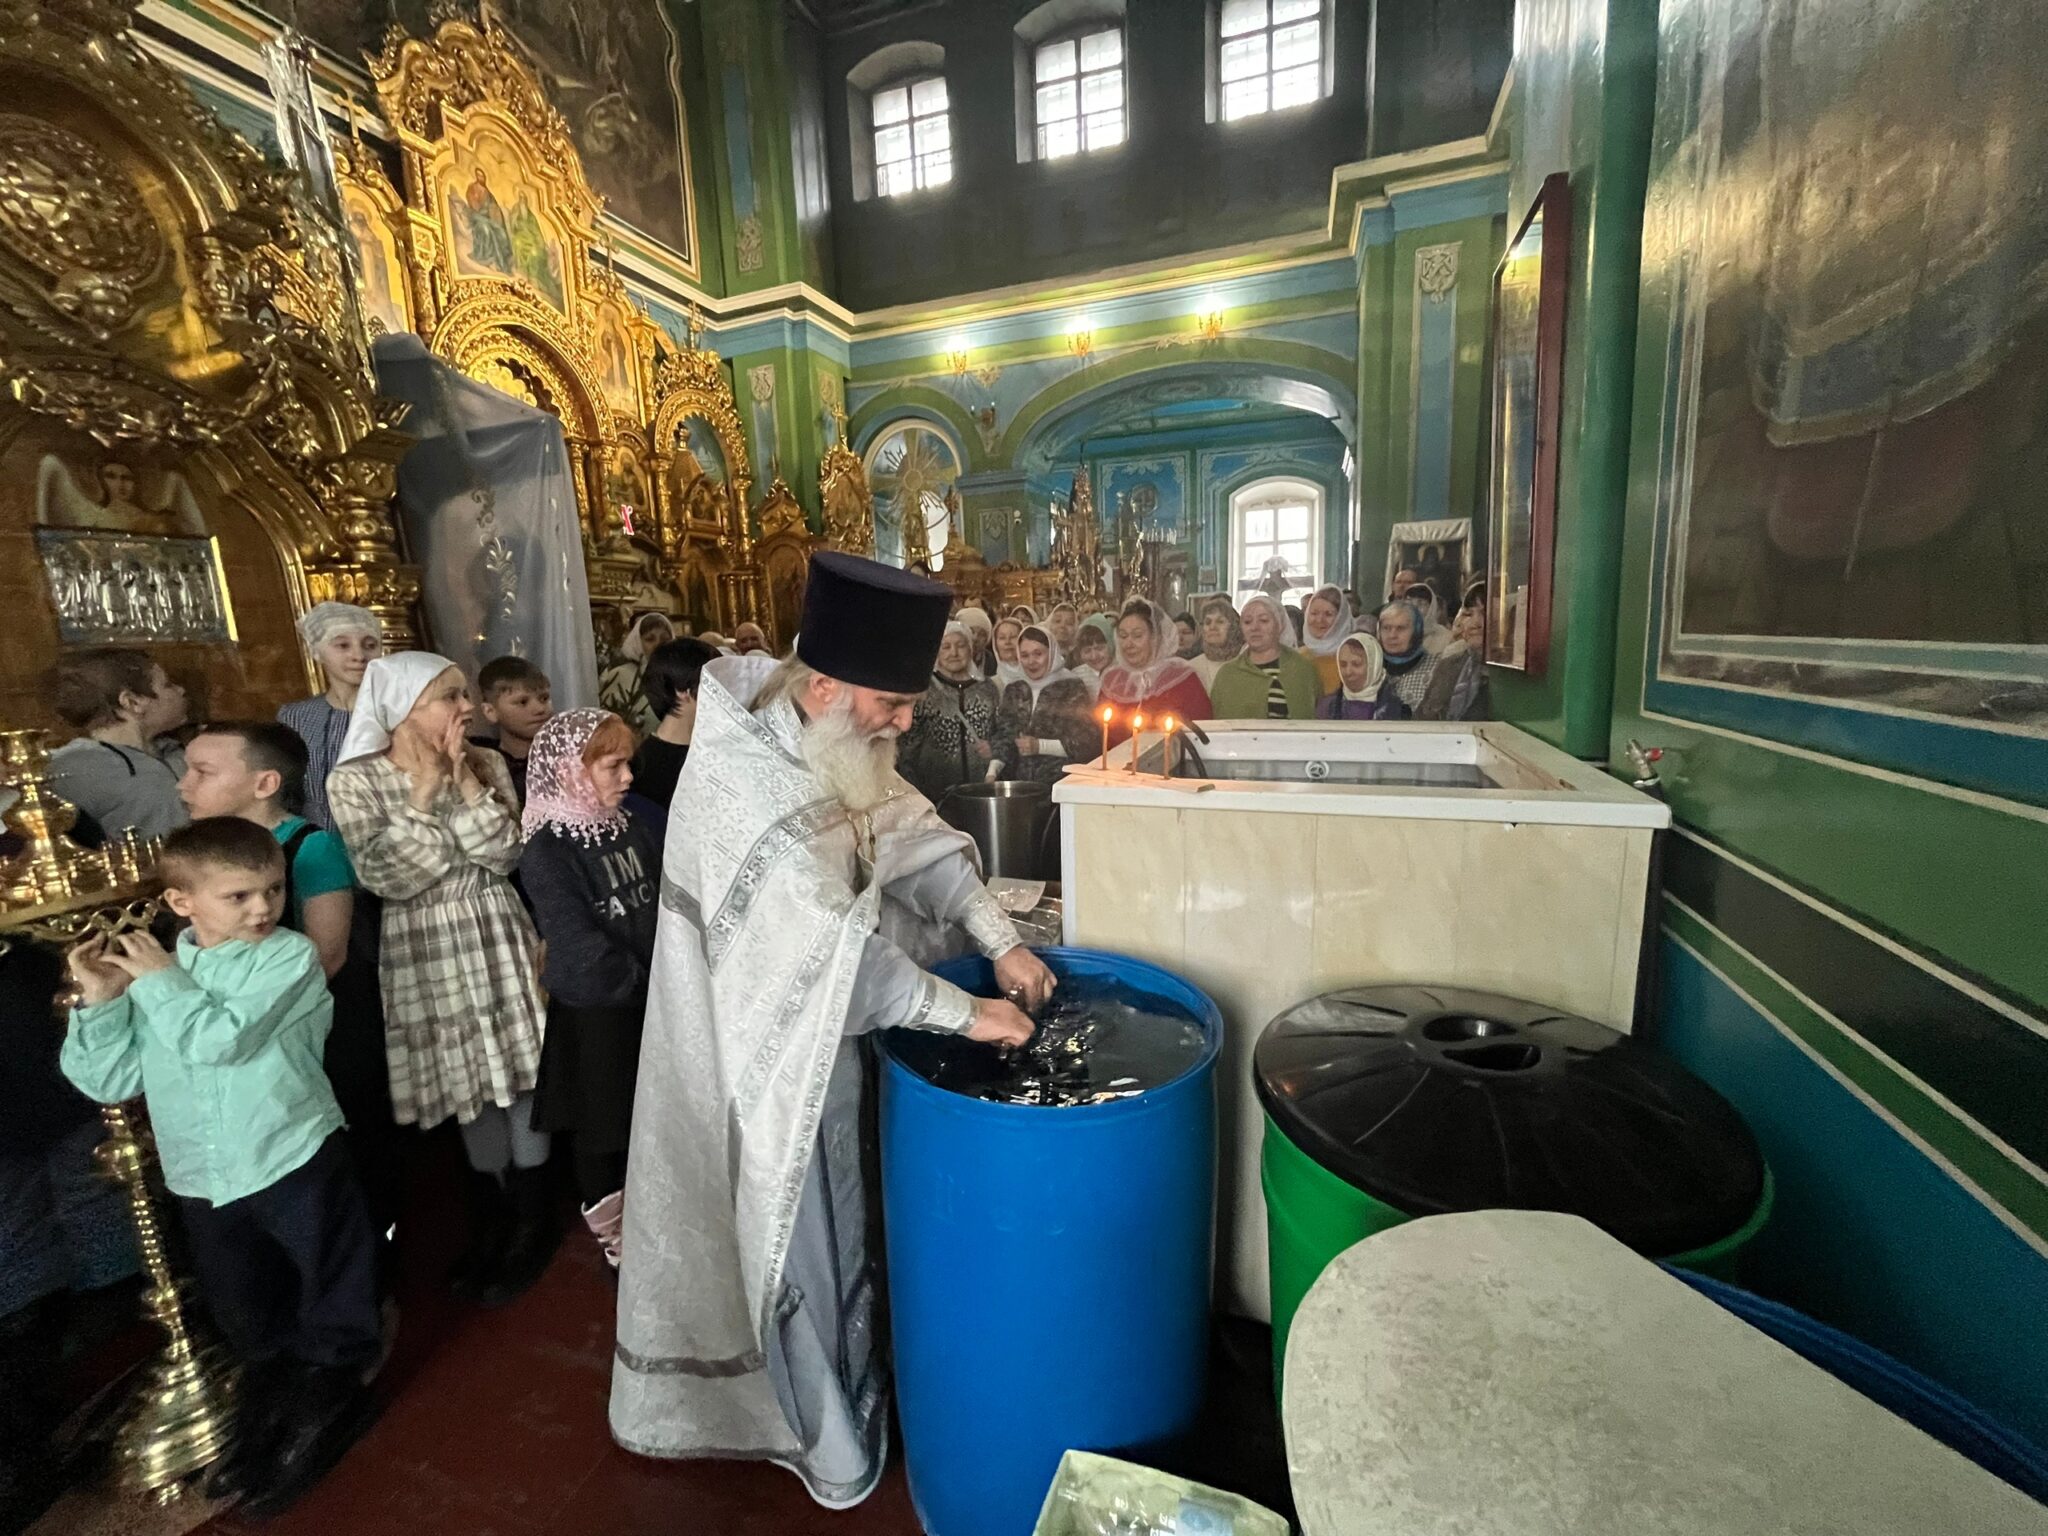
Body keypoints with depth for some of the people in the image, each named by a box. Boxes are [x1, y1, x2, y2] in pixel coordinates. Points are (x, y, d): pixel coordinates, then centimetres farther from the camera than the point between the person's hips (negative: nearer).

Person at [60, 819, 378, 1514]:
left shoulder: (290, 956, -14)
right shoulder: (154, 972, 3)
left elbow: (220, 1039, -25)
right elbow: (107, 1080, 4)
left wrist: (159, 979, -12)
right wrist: (100, 1001, -8)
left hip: (296, 1163, -5)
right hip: (203, 1183, 5)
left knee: (331, 1301, 11)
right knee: (247, 1318, 25)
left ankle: (331, 1399, 36)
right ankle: (276, 1415, 47)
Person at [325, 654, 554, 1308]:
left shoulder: (487, 765, 0)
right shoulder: (354, 782, -6)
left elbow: (503, 857, -8)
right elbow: (388, 876, -15)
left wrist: (466, 781, -15)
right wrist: (425, 790, -17)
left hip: (498, 941, 1)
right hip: (426, 953, -1)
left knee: (520, 1073, 7)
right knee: (470, 1086, 13)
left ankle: (532, 1222, 26)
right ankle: (491, 1220, 36)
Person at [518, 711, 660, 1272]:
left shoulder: (631, 826, 2)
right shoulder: (546, 850, -18)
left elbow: (666, 901, 5)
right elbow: (576, 941, -21)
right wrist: (636, 981, -16)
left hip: (654, 997, 6)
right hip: (594, 1008, -6)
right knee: (602, 1120, 14)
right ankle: (611, 1228, 35)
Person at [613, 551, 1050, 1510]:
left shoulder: (833, 744, -4)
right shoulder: (739, 775, -30)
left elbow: (915, 838, 2)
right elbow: (835, 945, -33)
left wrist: (1000, 940, -9)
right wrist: (966, 1013, -26)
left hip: (827, 1034, 7)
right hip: (772, 1052, -7)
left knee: (839, 1226, 25)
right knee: (803, 1244, 14)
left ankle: (848, 1392, 51)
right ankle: (835, 1448, 40)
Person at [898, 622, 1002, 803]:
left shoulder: (987, 688, 7)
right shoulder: (922, 692, -3)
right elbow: (907, 745, -1)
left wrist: (993, 747, -3)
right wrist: (916, 794, -6)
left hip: (981, 788, 3)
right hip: (936, 792, -3)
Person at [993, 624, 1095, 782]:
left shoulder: (1072, 688, 0)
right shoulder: (1014, 691, 13)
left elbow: (1084, 743, -3)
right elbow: (1004, 737, 9)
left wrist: (1040, 746, -12)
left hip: (1062, 781, -3)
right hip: (1020, 782, 4)